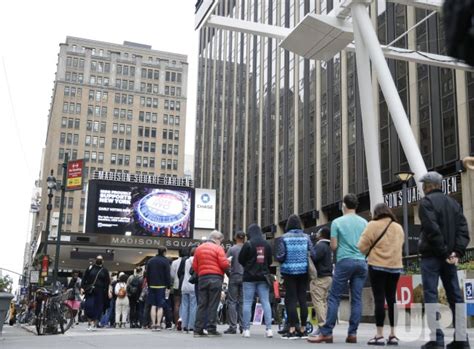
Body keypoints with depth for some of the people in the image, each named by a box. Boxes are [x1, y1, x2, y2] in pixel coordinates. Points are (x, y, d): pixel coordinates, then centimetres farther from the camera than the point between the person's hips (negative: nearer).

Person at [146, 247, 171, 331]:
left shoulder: (150, 261, 11)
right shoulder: (165, 261, -5)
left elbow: (147, 274, 13)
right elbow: (167, 274, -9)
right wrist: (168, 286, -4)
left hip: (152, 286, 4)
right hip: (161, 286, -4)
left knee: (153, 305, 7)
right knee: (160, 306, 1)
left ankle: (153, 324, 2)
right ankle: (158, 324, -6)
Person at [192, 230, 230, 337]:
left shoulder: (199, 249, 12)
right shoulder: (218, 248, -4)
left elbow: (194, 266, 10)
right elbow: (224, 264, -12)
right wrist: (228, 262, 9)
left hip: (202, 278, 5)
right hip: (215, 278, -5)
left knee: (201, 304, 7)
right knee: (213, 304, -1)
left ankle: (198, 329, 5)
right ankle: (211, 329, -2)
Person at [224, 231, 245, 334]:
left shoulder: (232, 249, -5)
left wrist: (228, 274, 9)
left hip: (234, 277, -2)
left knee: (232, 302, 1)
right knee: (242, 302, 7)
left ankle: (232, 327, -4)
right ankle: (243, 326, 5)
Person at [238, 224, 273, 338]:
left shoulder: (248, 244, -10)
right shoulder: (267, 244, 2)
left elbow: (241, 260, -2)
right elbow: (270, 261, 9)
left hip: (249, 277, -3)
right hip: (263, 277, 3)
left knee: (247, 303, 2)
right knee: (266, 302, 4)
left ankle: (246, 329, 2)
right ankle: (268, 328, -1)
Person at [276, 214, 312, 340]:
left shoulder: (285, 237, -4)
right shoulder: (306, 237, 3)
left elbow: (280, 257, -8)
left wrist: (278, 258, 14)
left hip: (289, 271, -3)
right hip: (303, 271, 3)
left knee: (291, 300, 0)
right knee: (302, 299, 7)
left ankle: (292, 329, -2)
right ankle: (303, 329, 12)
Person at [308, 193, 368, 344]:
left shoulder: (337, 222, -1)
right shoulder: (364, 222, 8)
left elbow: (333, 246, -2)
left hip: (345, 261, -4)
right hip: (362, 262, 4)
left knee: (334, 297, -2)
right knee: (357, 298, 5)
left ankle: (326, 333, -5)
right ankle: (352, 333, 3)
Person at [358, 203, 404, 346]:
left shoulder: (373, 225, -6)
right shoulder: (399, 227, 11)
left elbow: (362, 247, -6)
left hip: (377, 266, -5)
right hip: (395, 267, 5)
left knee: (379, 299, -3)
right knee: (392, 299, 10)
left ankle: (379, 335, -3)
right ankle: (393, 335, 11)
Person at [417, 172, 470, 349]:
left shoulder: (427, 202, -5)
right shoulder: (454, 203, 16)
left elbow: (432, 229, -17)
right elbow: (463, 230, 6)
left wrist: (443, 251, -13)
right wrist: (457, 252, -2)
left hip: (431, 255, -6)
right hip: (450, 256, 6)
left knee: (430, 294, -5)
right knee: (455, 295, 8)